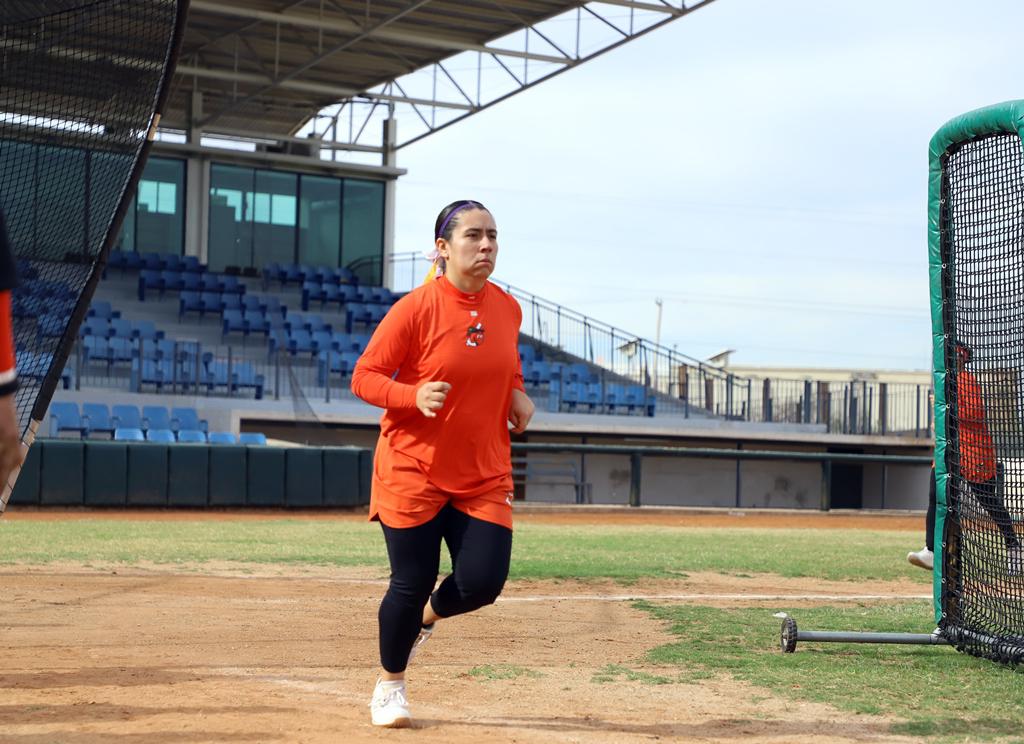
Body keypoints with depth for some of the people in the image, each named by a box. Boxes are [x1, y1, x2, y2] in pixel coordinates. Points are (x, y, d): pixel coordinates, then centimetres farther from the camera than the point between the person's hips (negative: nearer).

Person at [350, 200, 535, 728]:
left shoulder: (507, 308, 2)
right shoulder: (415, 309, -15)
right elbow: (364, 377, -11)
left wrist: (517, 394, 2)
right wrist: (414, 396, -28)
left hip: (484, 475, 4)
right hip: (413, 471, -4)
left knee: (482, 583, -5)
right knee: (411, 584, 1)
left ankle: (424, 618, 31)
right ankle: (390, 684, 27)